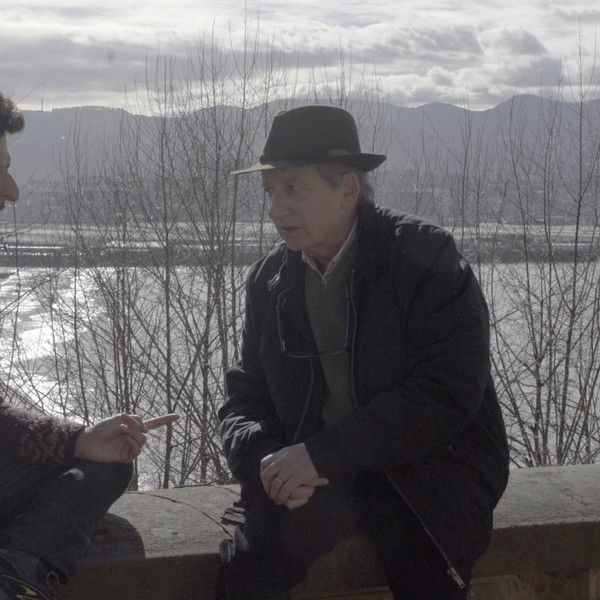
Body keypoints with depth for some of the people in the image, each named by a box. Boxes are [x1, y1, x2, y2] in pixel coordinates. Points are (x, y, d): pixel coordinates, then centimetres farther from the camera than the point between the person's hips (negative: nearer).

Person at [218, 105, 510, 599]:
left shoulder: (426, 256, -9)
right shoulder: (269, 280, 7)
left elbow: (449, 395, -17)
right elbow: (245, 399, 11)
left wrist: (320, 452, -21)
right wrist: (264, 457, -14)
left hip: (429, 472, -3)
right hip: (315, 474, 3)